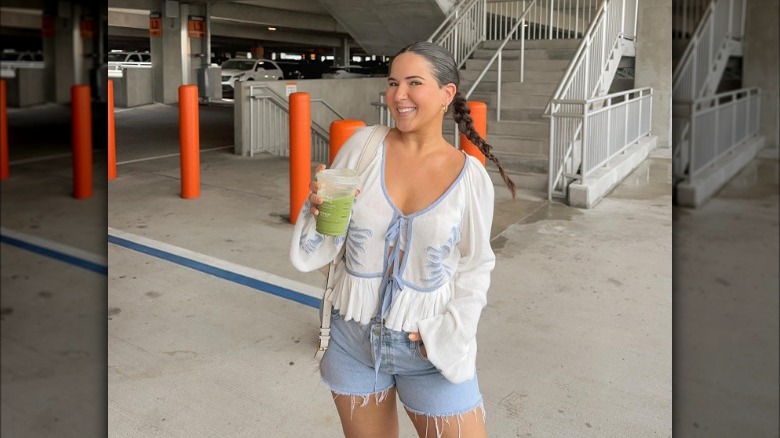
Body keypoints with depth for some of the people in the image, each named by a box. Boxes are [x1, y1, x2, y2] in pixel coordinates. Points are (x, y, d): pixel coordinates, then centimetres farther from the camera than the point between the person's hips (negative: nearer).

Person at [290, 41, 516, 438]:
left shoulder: (470, 175, -7)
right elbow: (314, 251, -1)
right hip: (353, 340, 2)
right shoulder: (363, 146, -6)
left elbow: (475, 267, 2)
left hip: (430, 348, -1)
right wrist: (319, 207, -21)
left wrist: (448, 333, -9)